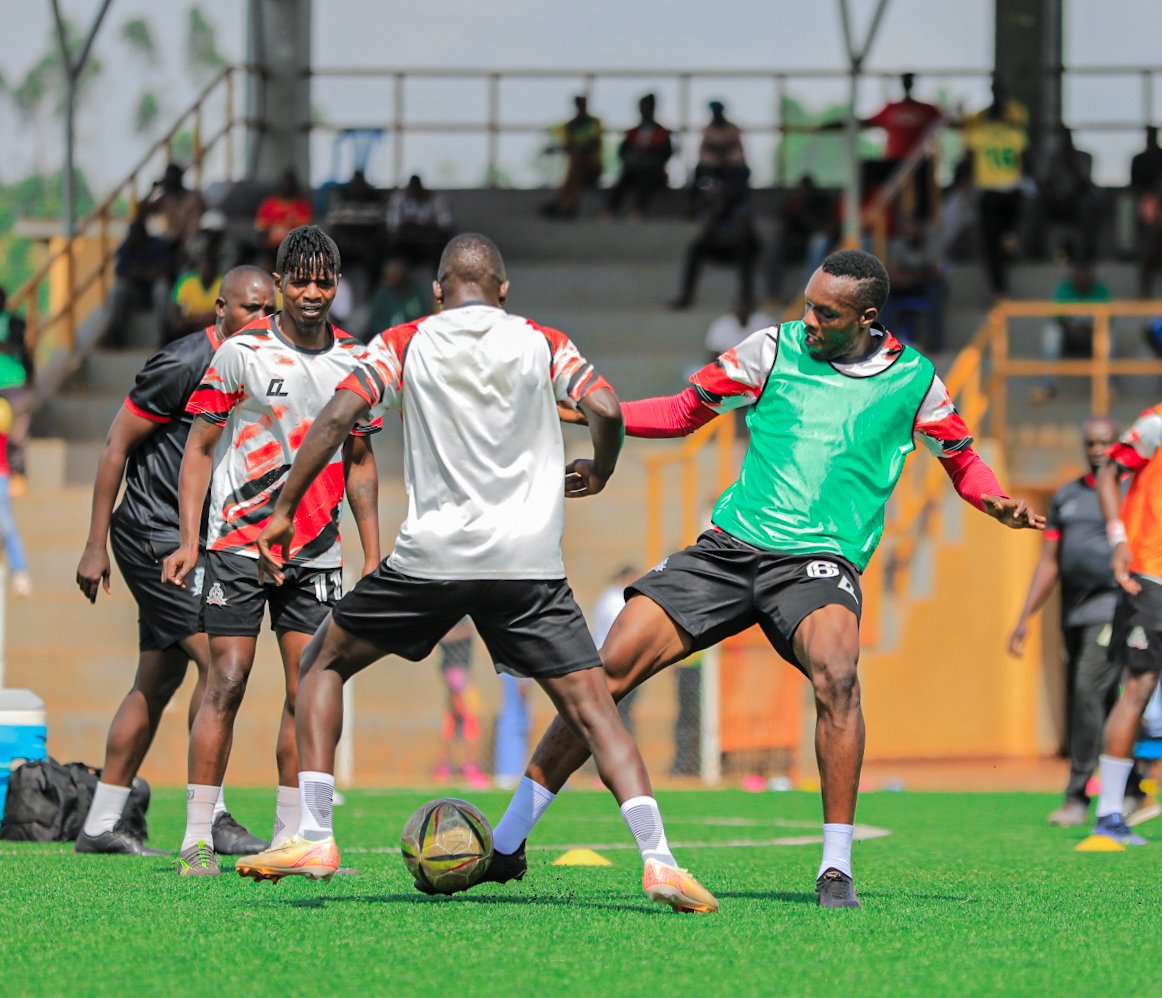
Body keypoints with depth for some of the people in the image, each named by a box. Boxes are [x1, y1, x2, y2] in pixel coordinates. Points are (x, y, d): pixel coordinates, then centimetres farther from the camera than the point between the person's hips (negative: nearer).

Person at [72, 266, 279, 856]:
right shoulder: (184, 365, -16)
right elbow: (116, 445, -12)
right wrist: (95, 546, -13)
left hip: (195, 540, 8)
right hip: (153, 535, -8)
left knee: (158, 681, 10)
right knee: (217, 659, -16)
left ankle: (100, 826, 16)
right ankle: (211, 818, -13)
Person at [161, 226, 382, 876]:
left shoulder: (357, 362, 6)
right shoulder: (242, 353, -5)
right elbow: (201, 448, -2)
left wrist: (374, 555, 11)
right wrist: (189, 540, -10)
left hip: (318, 552, 4)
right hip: (239, 543, -4)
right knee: (227, 682, -8)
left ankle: (290, 839, 6)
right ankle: (198, 839, -6)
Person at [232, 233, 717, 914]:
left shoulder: (404, 345, 7)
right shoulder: (543, 344, 9)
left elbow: (337, 418, -3)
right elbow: (607, 411, -4)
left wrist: (284, 512, 2)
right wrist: (598, 474, 17)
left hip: (432, 552, 0)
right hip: (530, 562, 0)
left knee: (325, 662, 19)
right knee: (592, 707, 2)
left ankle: (315, 839, 9)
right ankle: (657, 857, -17)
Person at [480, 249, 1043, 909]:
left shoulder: (913, 378, 5)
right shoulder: (775, 348, 7)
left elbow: (962, 458, 20)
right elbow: (685, 413, 15)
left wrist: (995, 500, -1)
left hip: (820, 559, -2)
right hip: (731, 545, 2)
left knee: (836, 674, -34)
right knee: (610, 667, -9)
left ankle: (837, 870, -24)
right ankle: (508, 841, 3)